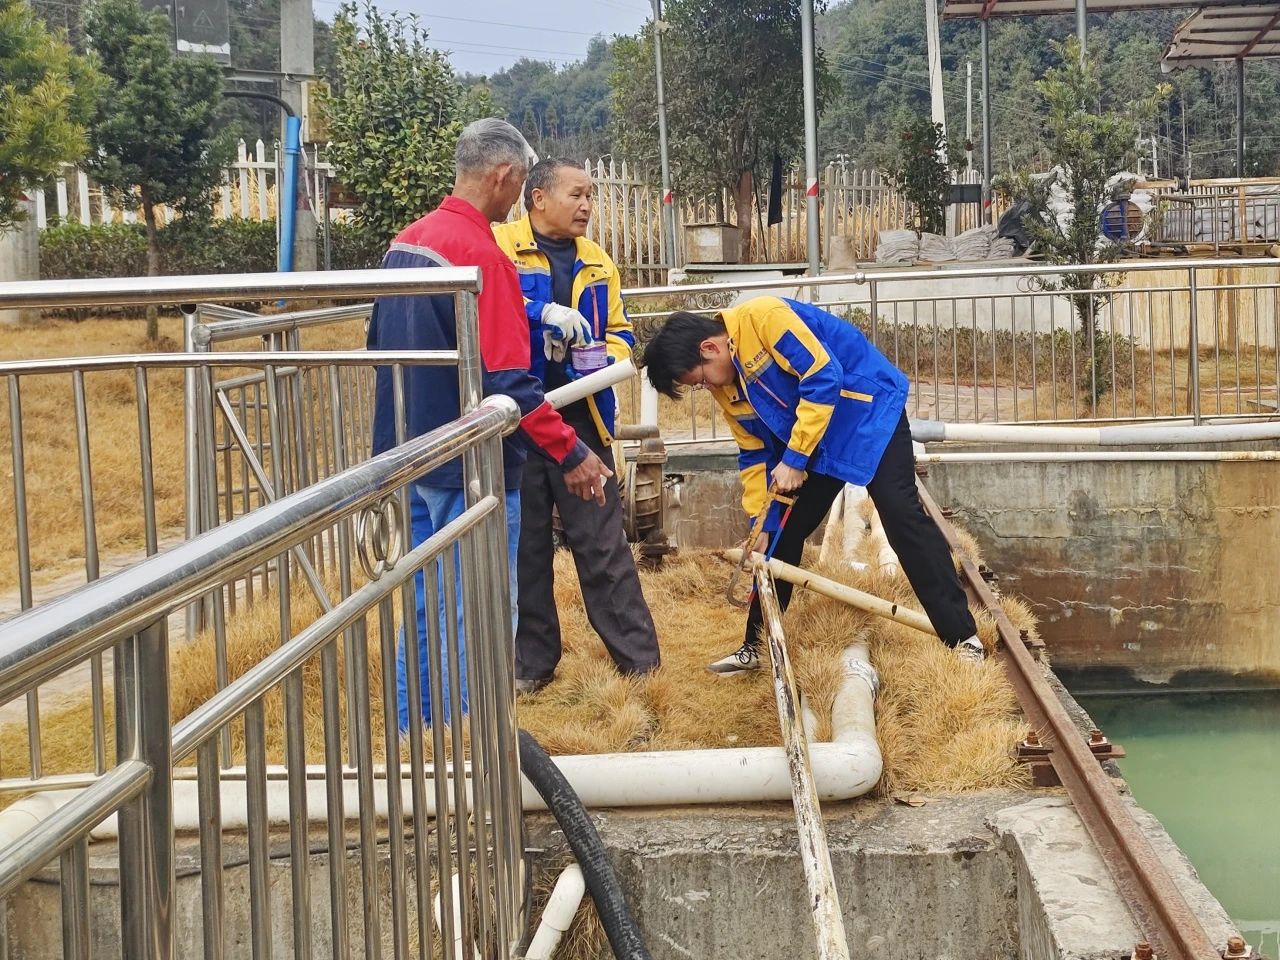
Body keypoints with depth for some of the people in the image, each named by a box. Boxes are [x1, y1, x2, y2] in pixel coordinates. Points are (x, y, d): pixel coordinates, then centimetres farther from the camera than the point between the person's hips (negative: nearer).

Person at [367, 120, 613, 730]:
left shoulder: (403, 244, 8)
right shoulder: (481, 254, -20)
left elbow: (381, 344, 19)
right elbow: (506, 382, -23)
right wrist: (569, 455, -17)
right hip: (469, 470, -9)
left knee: (424, 611, 17)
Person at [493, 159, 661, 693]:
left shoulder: (597, 263, 13)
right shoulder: (499, 246, -4)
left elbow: (619, 331, 19)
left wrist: (609, 358, -3)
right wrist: (543, 312, -31)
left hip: (579, 418, 3)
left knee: (603, 544, 3)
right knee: (524, 546, 8)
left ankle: (640, 661, 7)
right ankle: (532, 661, 20)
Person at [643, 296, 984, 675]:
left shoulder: (764, 317, -25)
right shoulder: (727, 388, 0)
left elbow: (823, 377, -28)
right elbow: (754, 454, 8)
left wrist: (794, 458, -25)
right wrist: (761, 522, 3)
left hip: (869, 409, -8)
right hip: (815, 445, 8)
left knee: (901, 515, -17)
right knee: (782, 533, 7)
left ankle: (963, 636, -11)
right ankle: (755, 645, 17)